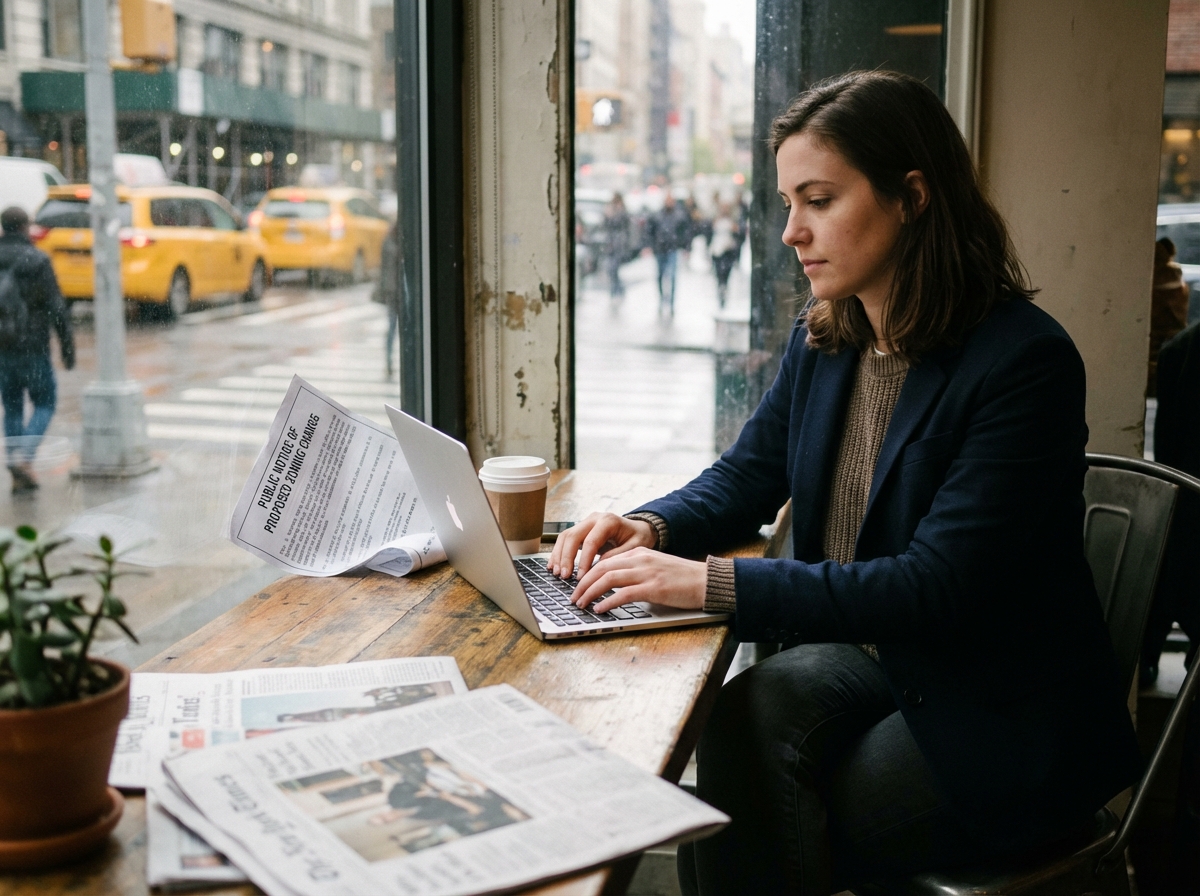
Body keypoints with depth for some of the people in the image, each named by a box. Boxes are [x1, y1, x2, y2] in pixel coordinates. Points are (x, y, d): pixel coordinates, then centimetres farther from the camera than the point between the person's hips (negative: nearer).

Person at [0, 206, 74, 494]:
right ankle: (24, 458, -11)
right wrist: (67, 346, -4)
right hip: (31, 347, -4)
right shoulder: (37, 261, -9)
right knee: (44, 403, 10)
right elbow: (57, 308, -12)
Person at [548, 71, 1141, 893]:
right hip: (864, 654, 6)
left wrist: (715, 583, -31)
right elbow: (747, 477, 13)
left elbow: (935, 588, -26)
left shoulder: (1025, 360, -20)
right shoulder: (821, 341, 4)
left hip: (1005, 722, -6)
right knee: (750, 712, -25)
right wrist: (650, 529, -10)